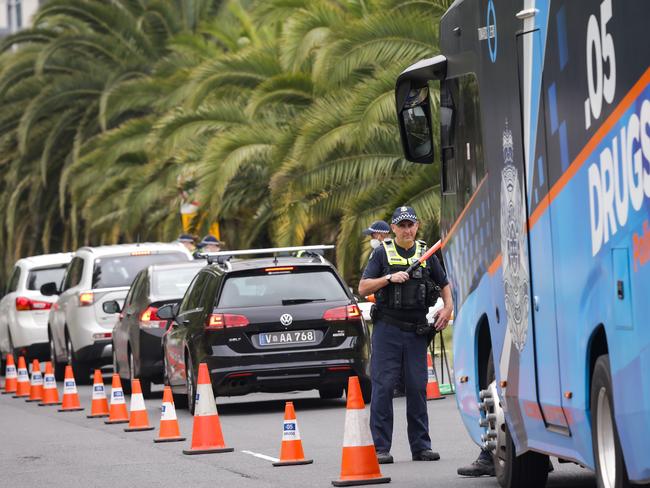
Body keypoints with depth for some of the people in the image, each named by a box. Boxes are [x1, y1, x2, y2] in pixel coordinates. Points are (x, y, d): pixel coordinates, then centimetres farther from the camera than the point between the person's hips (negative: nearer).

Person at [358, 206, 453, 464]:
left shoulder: (426, 253, 12)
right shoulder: (382, 253, 3)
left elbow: (444, 284, 21)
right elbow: (363, 288, -2)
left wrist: (448, 308, 4)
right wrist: (389, 278, -16)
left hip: (416, 331, 3)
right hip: (387, 329, -3)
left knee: (417, 388, 4)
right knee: (383, 387, -5)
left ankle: (421, 446, 11)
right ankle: (380, 448, -3)